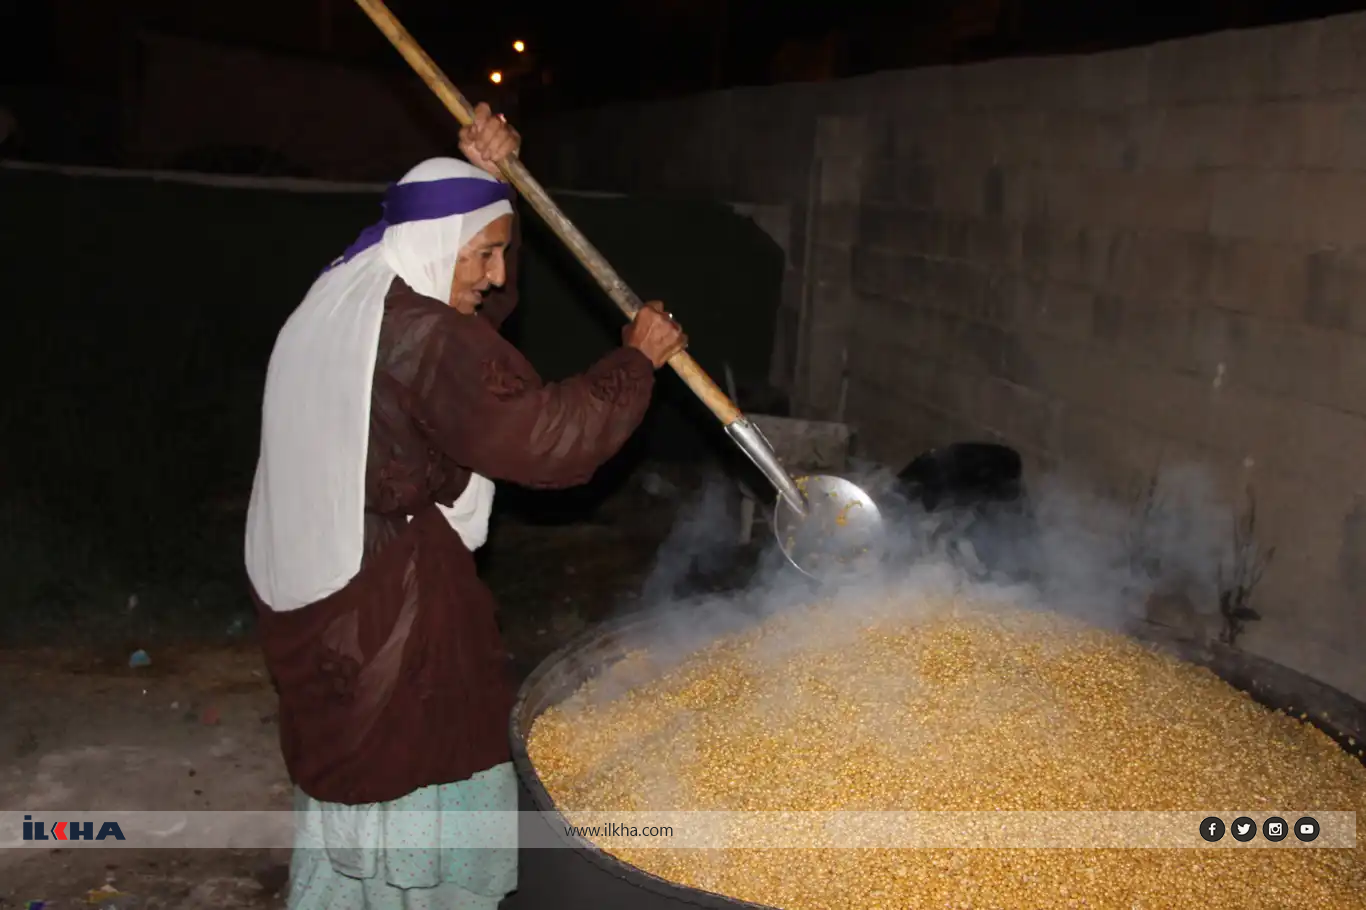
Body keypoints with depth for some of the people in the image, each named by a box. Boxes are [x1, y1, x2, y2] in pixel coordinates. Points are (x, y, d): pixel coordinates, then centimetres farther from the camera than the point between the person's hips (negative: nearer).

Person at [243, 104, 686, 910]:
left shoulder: (340, 308, 11)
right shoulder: (421, 339, -20)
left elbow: (484, 300, 21)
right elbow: (546, 437, -20)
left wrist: (487, 181, 11)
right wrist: (638, 360, -7)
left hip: (320, 603, 10)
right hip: (393, 617, -10)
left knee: (349, 785, 21)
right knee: (422, 801, 5)